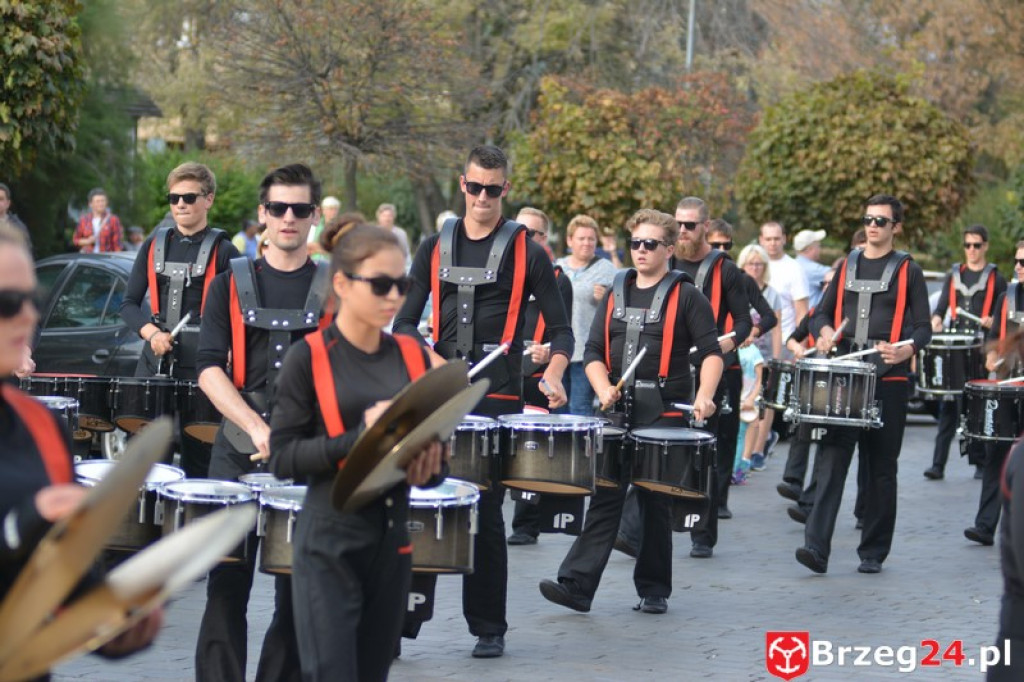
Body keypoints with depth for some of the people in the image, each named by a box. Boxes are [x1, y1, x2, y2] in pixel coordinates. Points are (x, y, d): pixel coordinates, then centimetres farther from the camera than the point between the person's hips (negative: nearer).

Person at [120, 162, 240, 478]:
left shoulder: (222, 251, 1)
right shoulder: (155, 245, 13)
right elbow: (129, 303, 13)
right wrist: (151, 333, -6)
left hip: (202, 365, -4)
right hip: (155, 360, 4)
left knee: (197, 458, 0)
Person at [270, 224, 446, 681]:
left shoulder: (413, 356, 7)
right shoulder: (309, 357, -7)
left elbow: (438, 458, 14)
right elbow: (282, 457, -10)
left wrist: (426, 467, -9)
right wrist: (360, 436, -21)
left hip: (393, 541, 5)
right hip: (328, 545, -5)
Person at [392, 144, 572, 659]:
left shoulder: (525, 252, 2)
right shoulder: (436, 248, 12)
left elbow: (561, 329, 3)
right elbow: (405, 321, 13)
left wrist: (553, 372, -17)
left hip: (498, 399, -3)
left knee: (486, 512, -1)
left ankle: (489, 627, 9)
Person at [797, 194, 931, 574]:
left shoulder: (908, 271, 5)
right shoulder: (847, 266, 15)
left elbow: (923, 328, 2)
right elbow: (821, 313, 20)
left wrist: (906, 350, -19)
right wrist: (824, 331, -4)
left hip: (889, 380, -2)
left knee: (880, 468, 4)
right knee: (831, 459, -9)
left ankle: (873, 552, 13)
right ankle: (817, 547, -17)